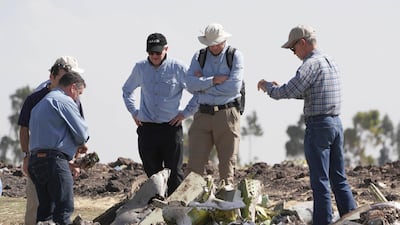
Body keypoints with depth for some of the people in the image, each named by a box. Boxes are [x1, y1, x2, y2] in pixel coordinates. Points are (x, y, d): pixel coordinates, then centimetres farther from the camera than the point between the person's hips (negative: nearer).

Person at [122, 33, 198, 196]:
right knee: (152, 172, 6)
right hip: (147, 129, 3)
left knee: (174, 173, -2)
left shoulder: (177, 69, -3)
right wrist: (134, 112, 14)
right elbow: (127, 90, 26)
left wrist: (186, 113, -2)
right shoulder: (140, 68, 8)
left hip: (171, 127, -3)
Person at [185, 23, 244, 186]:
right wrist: (214, 80, -14)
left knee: (227, 163, 0)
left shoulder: (235, 56, 1)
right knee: (195, 162, -5)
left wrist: (203, 84, -6)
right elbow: (191, 84, -4)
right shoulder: (199, 56, 10)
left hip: (227, 115, -2)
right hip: (203, 115, 2)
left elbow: (234, 87, -13)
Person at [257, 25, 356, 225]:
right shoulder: (331, 63, 16)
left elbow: (289, 92, -16)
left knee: (320, 182, -4)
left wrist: (268, 87, 3)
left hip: (318, 126, -8)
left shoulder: (311, 64, -12)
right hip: (336, 123, 8)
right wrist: (279, 87, 21)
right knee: (339, 180, 11)